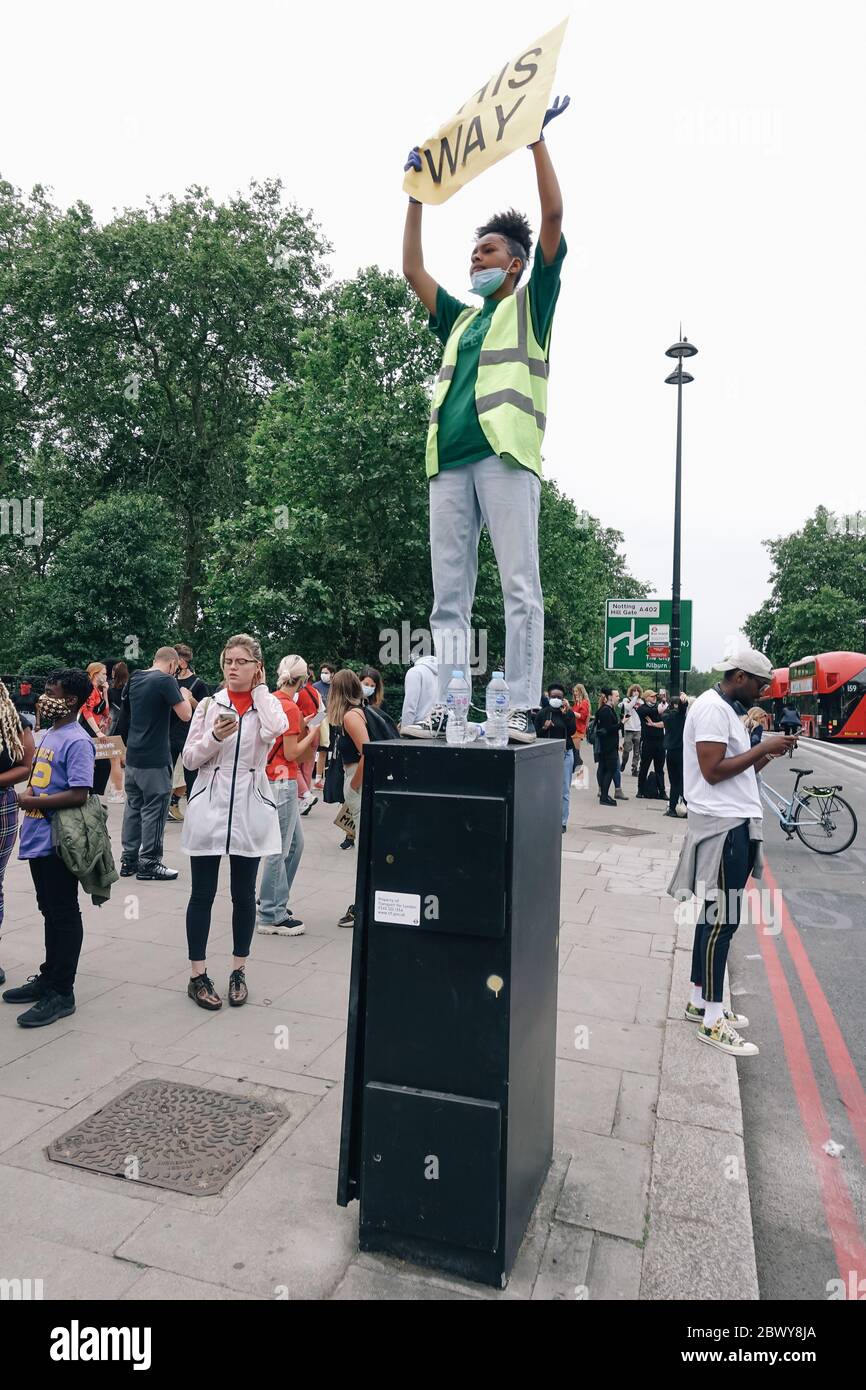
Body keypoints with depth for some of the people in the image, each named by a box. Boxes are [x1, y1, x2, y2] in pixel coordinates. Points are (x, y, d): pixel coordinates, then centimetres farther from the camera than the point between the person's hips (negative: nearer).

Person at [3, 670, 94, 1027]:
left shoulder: (76, 741, -17)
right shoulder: (46, 734, 12)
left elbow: (79, 794, -23)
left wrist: (32, 801, -15)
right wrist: (29, 791, 4)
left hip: (58, 841, -9)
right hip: (38, 839, 9)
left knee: (64, 915, 1)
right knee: (50, 912, 19)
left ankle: (62, 993, 11)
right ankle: (48, 979, 33)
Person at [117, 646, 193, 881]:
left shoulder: (135, 679, 11)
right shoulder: (166, 680, -13)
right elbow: (185, 715, -18)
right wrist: (185, 696, -1)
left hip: (133, 755, 8)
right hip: (155, 758, -8)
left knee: (133, 806, 14)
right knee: (154, 809, 0)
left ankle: (128, 860, 20)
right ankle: (149, 863, 5)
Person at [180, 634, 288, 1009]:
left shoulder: (267, 703, 2)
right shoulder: (210, 704, 3)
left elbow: (276, 729, -23)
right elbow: (189, 759, 2)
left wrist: (260, 689, -9)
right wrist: (214, 737, -16)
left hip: (249, 810, 0)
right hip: (209, 807, 0)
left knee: (243, 895, 10)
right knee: (202, 894, 6)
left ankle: (238, 971, 25)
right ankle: (197, 975, 19)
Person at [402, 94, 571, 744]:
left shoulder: (531, 303, 16)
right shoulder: (460, 318, 30)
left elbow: (552, 216, 8)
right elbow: (413, 270, 34)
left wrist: (536, 137, 12)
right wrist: (418, 193, 35)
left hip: (506, 454, -5)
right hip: (449, 461, 6)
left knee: (519, 587, -9)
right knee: (449, 596, 0)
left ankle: (523, 709, -8)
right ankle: (445, 709, 3)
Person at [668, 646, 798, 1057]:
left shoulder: (728, 709, 18)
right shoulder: (712, 708, -13)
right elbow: (713, 771, -21)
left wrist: (768, 754, 6)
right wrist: (763, 747, -14)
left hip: (733, 824, 10)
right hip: (723, 825, -10)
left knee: (715, 916, 15)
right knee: (721, 920, -5)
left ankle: (700, 1002, 25)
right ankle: (712, 1021, 4)